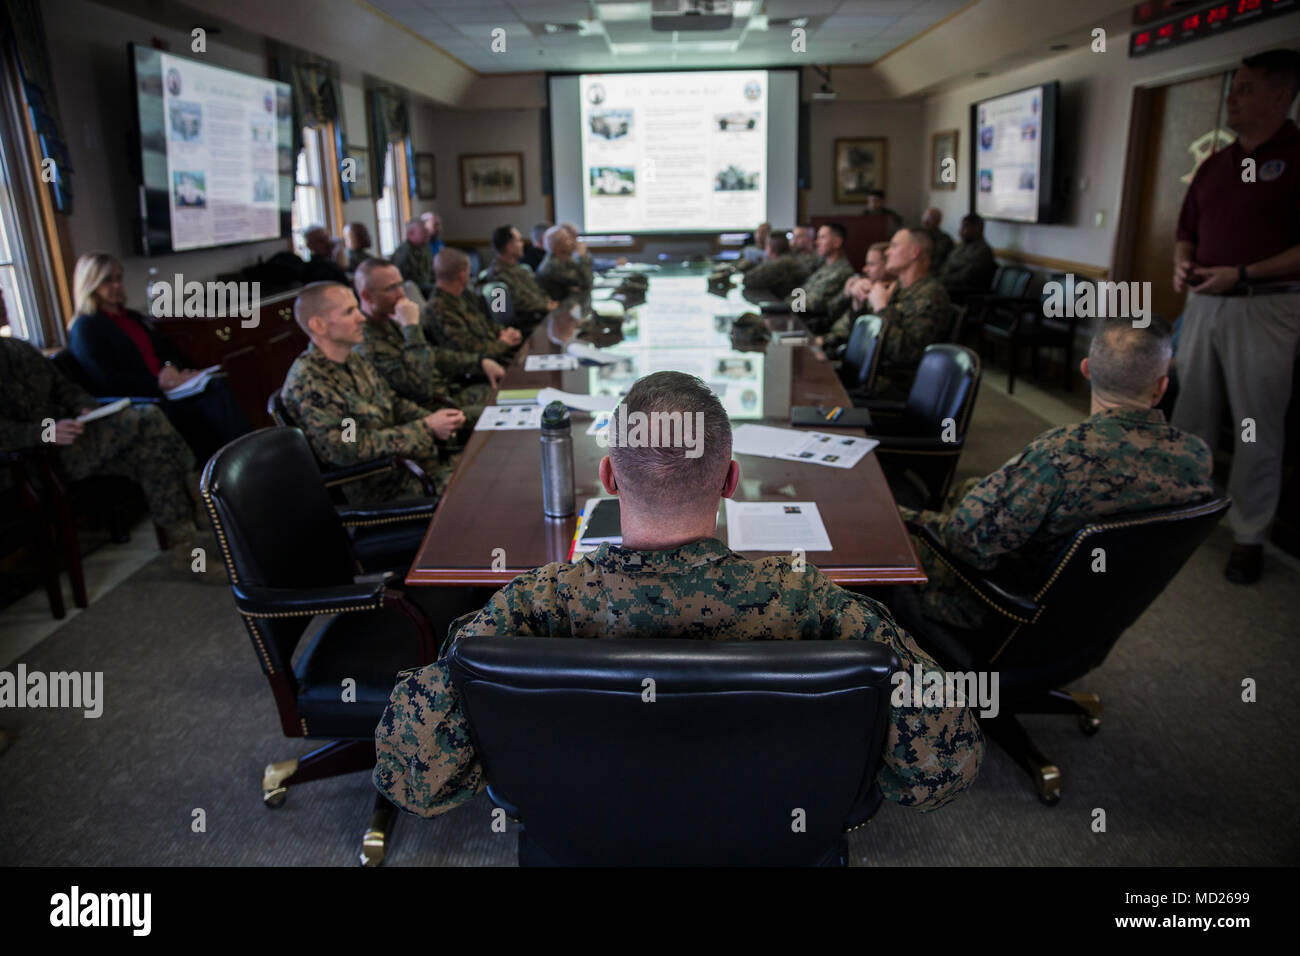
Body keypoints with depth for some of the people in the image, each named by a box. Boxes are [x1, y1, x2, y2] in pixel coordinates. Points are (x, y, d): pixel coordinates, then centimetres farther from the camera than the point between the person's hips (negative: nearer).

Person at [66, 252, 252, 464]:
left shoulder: (133, 317, 26)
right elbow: (108, 383, -8)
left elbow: (167, 350, 25)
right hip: (140, 402, -6)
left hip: (167, 389, 7)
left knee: (217, 385, -27)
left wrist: (171, 367, -1)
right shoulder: (84, 329, 2)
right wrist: (161, 384, -15)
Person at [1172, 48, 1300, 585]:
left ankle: (1249, 536, 10)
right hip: (1203, 304, 6)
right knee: (1190, 417, 11)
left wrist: (1242, 274, -20)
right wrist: (1181, 264, 0)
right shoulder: (1213, 165, 14)